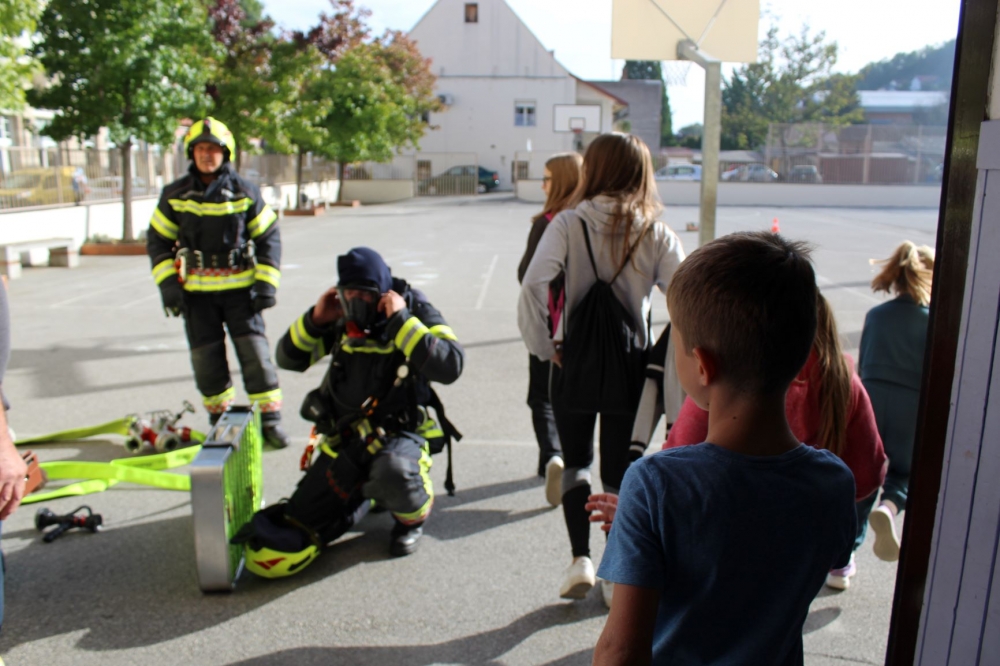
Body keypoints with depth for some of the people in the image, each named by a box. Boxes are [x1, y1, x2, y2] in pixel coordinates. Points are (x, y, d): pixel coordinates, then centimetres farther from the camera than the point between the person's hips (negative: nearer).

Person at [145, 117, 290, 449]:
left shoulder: (245, 193, -1)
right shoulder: (175, 195, 2)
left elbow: (268, 236, 4)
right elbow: (157, 240, 9)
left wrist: (266, 282, -3)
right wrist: (168, 283, -1)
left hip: (240, 287, -1)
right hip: (196, 291, 2)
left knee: (254, 349, -5)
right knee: (206, 356, 6)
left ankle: (269, 418, 4)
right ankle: (219, 418, 20)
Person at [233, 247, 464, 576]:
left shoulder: (416, 312, -8)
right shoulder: (341, 319, 4)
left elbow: (449, 366, -24)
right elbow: (288, 359, 10)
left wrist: (401, 321, -24)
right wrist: (315, 319, -6)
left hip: (399, 433, -4)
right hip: (343, 438, 5)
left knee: (392, 472, -43)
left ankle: (412, 517, -4)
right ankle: (361, 493, 28)